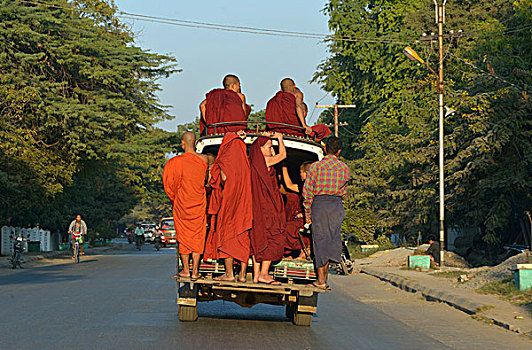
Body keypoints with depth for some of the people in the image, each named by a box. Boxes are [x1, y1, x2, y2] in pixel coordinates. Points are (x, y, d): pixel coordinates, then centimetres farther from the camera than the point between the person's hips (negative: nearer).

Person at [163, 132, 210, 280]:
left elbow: (168, 184, -2)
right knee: (197, 236, 7)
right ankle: (195, 270, 4)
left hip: (182, 203, -1)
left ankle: (186, 269, 13)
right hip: (199, 203, 1)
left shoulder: (175, 162, -12)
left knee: (183, 236, 9)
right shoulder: (204, 159, -5)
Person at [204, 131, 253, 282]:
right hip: (244, 201, 6)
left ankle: (229, 273, -4)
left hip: (229, 201, -6)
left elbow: (224, 178, -14)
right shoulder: (245, 161, 10)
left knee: (226, 235, 0)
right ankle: (242, 274, 3)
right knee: (243, 238, 5)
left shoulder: (226, 159, -9)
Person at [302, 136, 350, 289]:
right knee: (332, 239, 9)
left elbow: (307, 191, -1)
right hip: (337, 205, 1)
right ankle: (324, 273, 4)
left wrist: (307, 213, 5)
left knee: (320, 240, 3)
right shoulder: (344, 168, 3)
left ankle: (321, 279, 0)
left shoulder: (315, 166, -1)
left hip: (319, 203, -1)